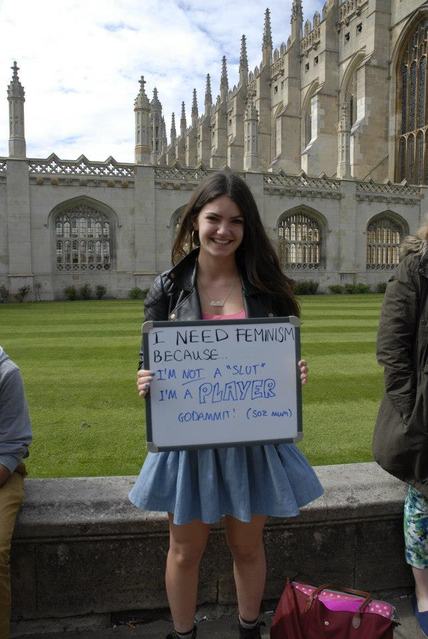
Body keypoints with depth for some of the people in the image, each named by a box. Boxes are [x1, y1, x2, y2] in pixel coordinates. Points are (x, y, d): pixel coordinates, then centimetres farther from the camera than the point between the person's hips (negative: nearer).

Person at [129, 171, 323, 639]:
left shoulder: (267, 287, -3)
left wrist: (297, 373, -17)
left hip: (253, 438, 1)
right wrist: (145, 384, -21)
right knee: (185, 551, 18)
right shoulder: (168, 289, -5)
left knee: (247, 547, 21)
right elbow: (151, 364, 0)